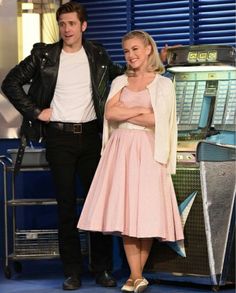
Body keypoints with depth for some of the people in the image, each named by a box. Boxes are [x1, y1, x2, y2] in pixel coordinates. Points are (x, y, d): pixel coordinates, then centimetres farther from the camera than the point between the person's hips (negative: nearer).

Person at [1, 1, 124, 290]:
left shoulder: (97, 55, 6)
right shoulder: (44, 55, 0)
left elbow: (120, 75, 24)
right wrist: (35, 112, -4)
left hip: (91, 135, 1)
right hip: (60, 138, -1)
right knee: (66, 204, 2)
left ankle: (102, 268, 10)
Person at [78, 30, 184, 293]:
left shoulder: (163, 84, 4)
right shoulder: (119, 82, 15)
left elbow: (156, 120, -9)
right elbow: (110, 113, 0)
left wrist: (124, 113, -3)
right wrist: (140, 110, -6)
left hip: (146, 151, -3)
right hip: (120, 150, 3)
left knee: (145, 212, -6)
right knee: (124, 213, -4)